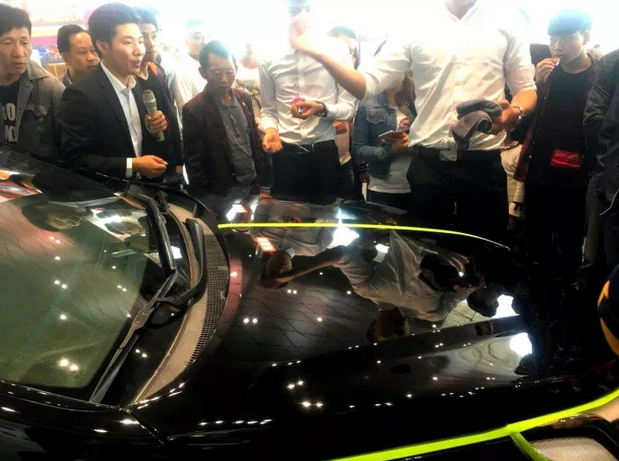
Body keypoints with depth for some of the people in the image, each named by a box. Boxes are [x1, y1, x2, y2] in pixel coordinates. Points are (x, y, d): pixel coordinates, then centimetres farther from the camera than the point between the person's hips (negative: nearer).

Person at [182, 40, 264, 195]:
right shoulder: (193, 110, -14)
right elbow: (195, 166, -12)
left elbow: (256, 142, 10)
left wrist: (260, 182, 8)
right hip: (223, 195, -5)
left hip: (253, 187, 5)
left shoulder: (244, 98, 1)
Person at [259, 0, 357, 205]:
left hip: (324, 152, -1)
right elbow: (268, 110, 10)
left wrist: (322, 109, -21)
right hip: (285, 154, 1)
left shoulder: (336, 50, -3)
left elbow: (349, 107, -3)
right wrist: (270, 129, -11)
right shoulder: (270, 59, 3)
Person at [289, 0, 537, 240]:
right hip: (429, 162, 0)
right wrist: (319, 54, -16)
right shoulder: (415, 24, 3)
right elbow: (370, 84, -1)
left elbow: (526, 88, 8)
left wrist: (515, 112, -16)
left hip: (483, 162, 0)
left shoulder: (507, 22, 4)